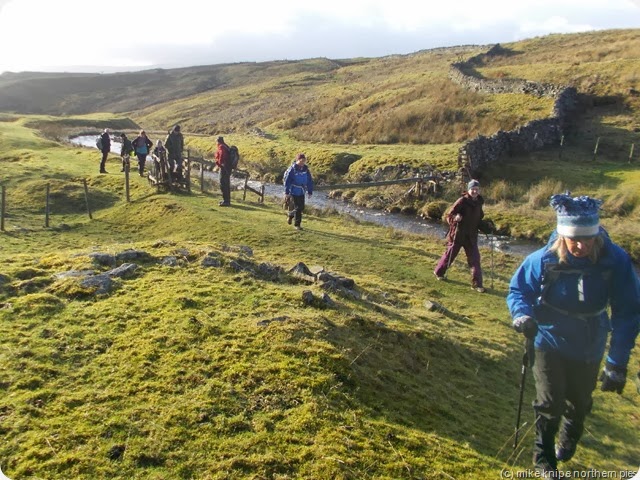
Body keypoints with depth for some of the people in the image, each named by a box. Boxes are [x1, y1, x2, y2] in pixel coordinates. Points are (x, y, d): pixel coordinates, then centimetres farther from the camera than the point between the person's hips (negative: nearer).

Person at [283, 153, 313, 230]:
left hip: (301, 192, 6)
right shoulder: (292, 169, -13)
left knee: (302, 208, 8)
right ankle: (297, 224, 13)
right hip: (294, 192, -6)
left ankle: (290, 214, 34)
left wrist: (310, 192, 7)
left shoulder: (306, 169, 2)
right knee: (298, 208, -6)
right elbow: (287, 181, -12)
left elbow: (309, 181, 10)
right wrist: (286, 192, -14)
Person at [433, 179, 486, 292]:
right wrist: (455, 218, -35)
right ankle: (439, 272, 35)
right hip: (457, 235, -5)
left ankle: (477, 284, 6)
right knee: (449, 255, 10)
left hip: (471, 236, 5)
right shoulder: (462, 201, -14)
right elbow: (449, 216, -14)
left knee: (475, 259, 0)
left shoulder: (479, 203, 5)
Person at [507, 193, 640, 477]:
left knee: (578, 403, 22)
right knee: (550, 404, 1)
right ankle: (544, 459, 29)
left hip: (589, 350, 2)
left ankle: (568, 440, 56)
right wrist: (523, 315, -30)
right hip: (550, 343, -2)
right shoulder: (544, 259, -24)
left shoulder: (616, 261, -23)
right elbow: (518, 290, -8)